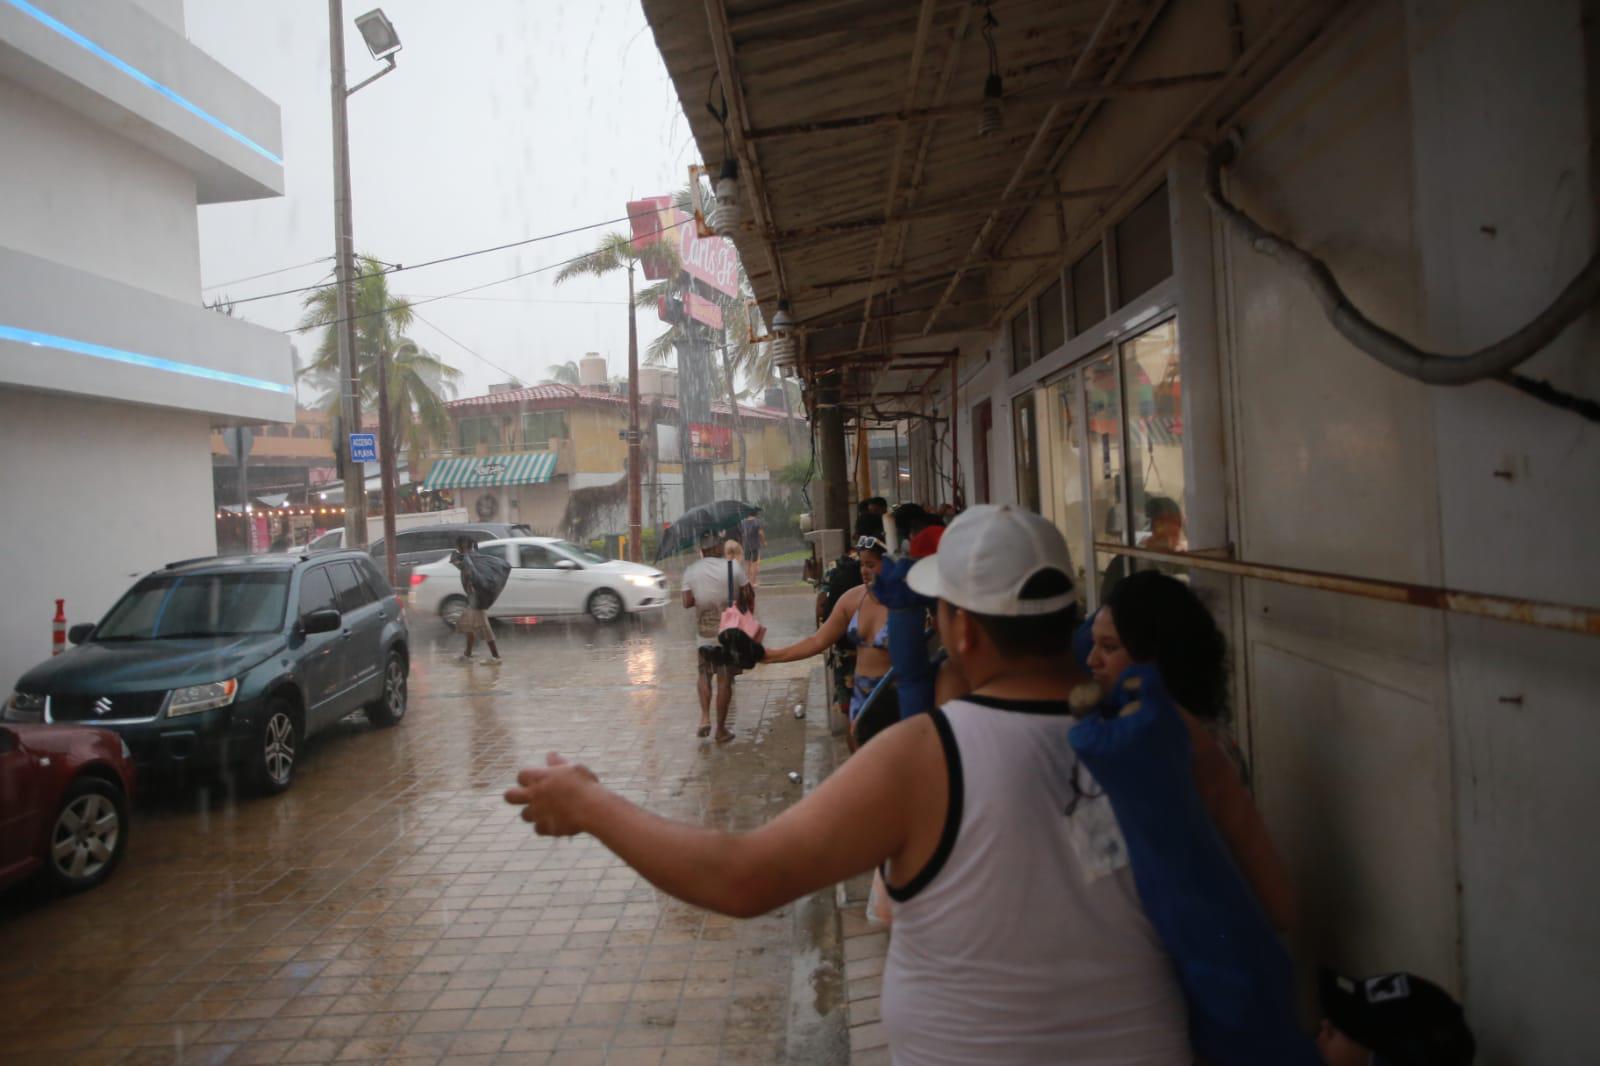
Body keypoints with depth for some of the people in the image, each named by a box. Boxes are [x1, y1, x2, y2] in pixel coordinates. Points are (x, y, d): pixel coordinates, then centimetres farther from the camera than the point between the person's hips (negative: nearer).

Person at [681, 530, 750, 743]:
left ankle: (705, 717, 4)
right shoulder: (733, 566, -8)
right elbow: (748, 594, -6)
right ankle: (721, 729, 13)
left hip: (704, 633, 1)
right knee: (725, 680, 7)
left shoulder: (691, 571, -4)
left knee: (704, 675, 21)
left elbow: (687, 602, -7)